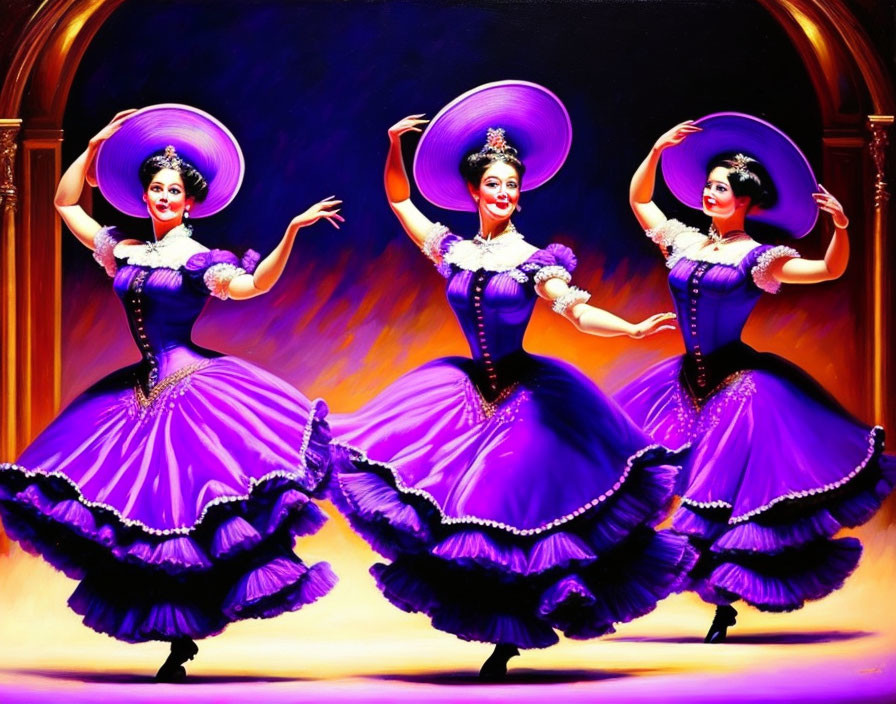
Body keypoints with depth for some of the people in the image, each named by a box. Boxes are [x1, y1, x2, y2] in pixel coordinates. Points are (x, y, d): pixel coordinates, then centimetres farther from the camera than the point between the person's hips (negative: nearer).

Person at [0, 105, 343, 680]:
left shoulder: (199, 260, -3)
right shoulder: (124, 252, 12)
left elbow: (252, 285, -22)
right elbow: (67, 203, 23)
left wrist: (292, 231, -33)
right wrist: (96, 145, 17)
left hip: (194, 391, -6)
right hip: (144, 392, 6)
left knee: (192, 512, -12)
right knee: (140, 511, 4)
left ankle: (183, 638, -1)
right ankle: (179, 637, 12)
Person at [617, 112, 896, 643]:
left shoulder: (758, 258, -7)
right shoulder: (684, 243, 8)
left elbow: (830, 270, -14)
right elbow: (639, 198, 20)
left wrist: (841, 226, -30)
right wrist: (658, 150, 8)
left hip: (737, 384, -5)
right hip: (688, 381, 6)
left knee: (732, 495, -6)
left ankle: (725, 600, 7)